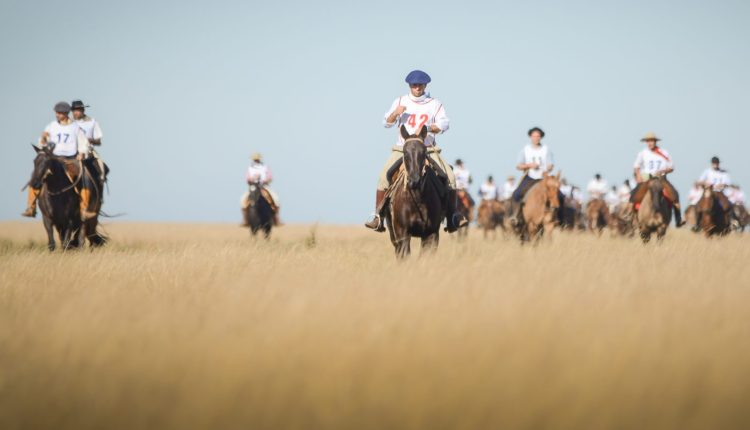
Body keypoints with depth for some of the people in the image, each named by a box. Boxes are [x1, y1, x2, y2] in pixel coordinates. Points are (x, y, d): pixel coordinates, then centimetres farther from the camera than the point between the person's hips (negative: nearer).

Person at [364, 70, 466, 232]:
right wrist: (395, 113, -16)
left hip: (428, 150, 0)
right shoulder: (400, 101, 7)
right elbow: (387, 123, 5)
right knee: (384, 176, -19)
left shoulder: (435, 104, 4)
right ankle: (378, 216, -13)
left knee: (449, 177, -16)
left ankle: (452, 217, -8)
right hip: (402, 150, 0)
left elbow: (444, 124, -7)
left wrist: (427, 128, -24)